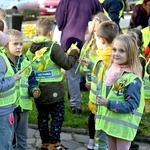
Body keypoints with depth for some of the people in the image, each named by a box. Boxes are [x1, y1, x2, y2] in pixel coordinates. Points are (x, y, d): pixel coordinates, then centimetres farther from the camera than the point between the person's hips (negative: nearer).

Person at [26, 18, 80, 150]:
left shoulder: (31, 49, 1)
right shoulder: (54, 47, -17)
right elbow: (67, 64, -15)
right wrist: (74, 52, 0)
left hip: (38, 91, 6)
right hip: (53, 92, -6)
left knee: (42, 117, 16)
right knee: (58, 117, 8)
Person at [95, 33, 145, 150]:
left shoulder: (132, 79, -19)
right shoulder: (111, 71, 6)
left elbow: (131, 105, -22)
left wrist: (109, 104, -26)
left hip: (123, 126, -8)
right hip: (109, 122, 8)